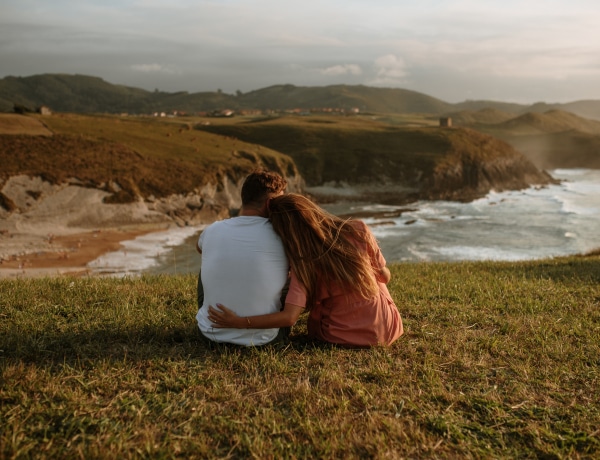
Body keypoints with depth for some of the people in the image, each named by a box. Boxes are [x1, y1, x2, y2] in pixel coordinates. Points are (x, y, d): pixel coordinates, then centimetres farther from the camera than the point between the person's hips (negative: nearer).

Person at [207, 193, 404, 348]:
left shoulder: (304, 264, -16)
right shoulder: (359, 230, -12)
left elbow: (289, 317, -23)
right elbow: (385, 276, -2)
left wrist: (238, 322, -17)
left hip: (340, 337, -1)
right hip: (387, 329, 1)